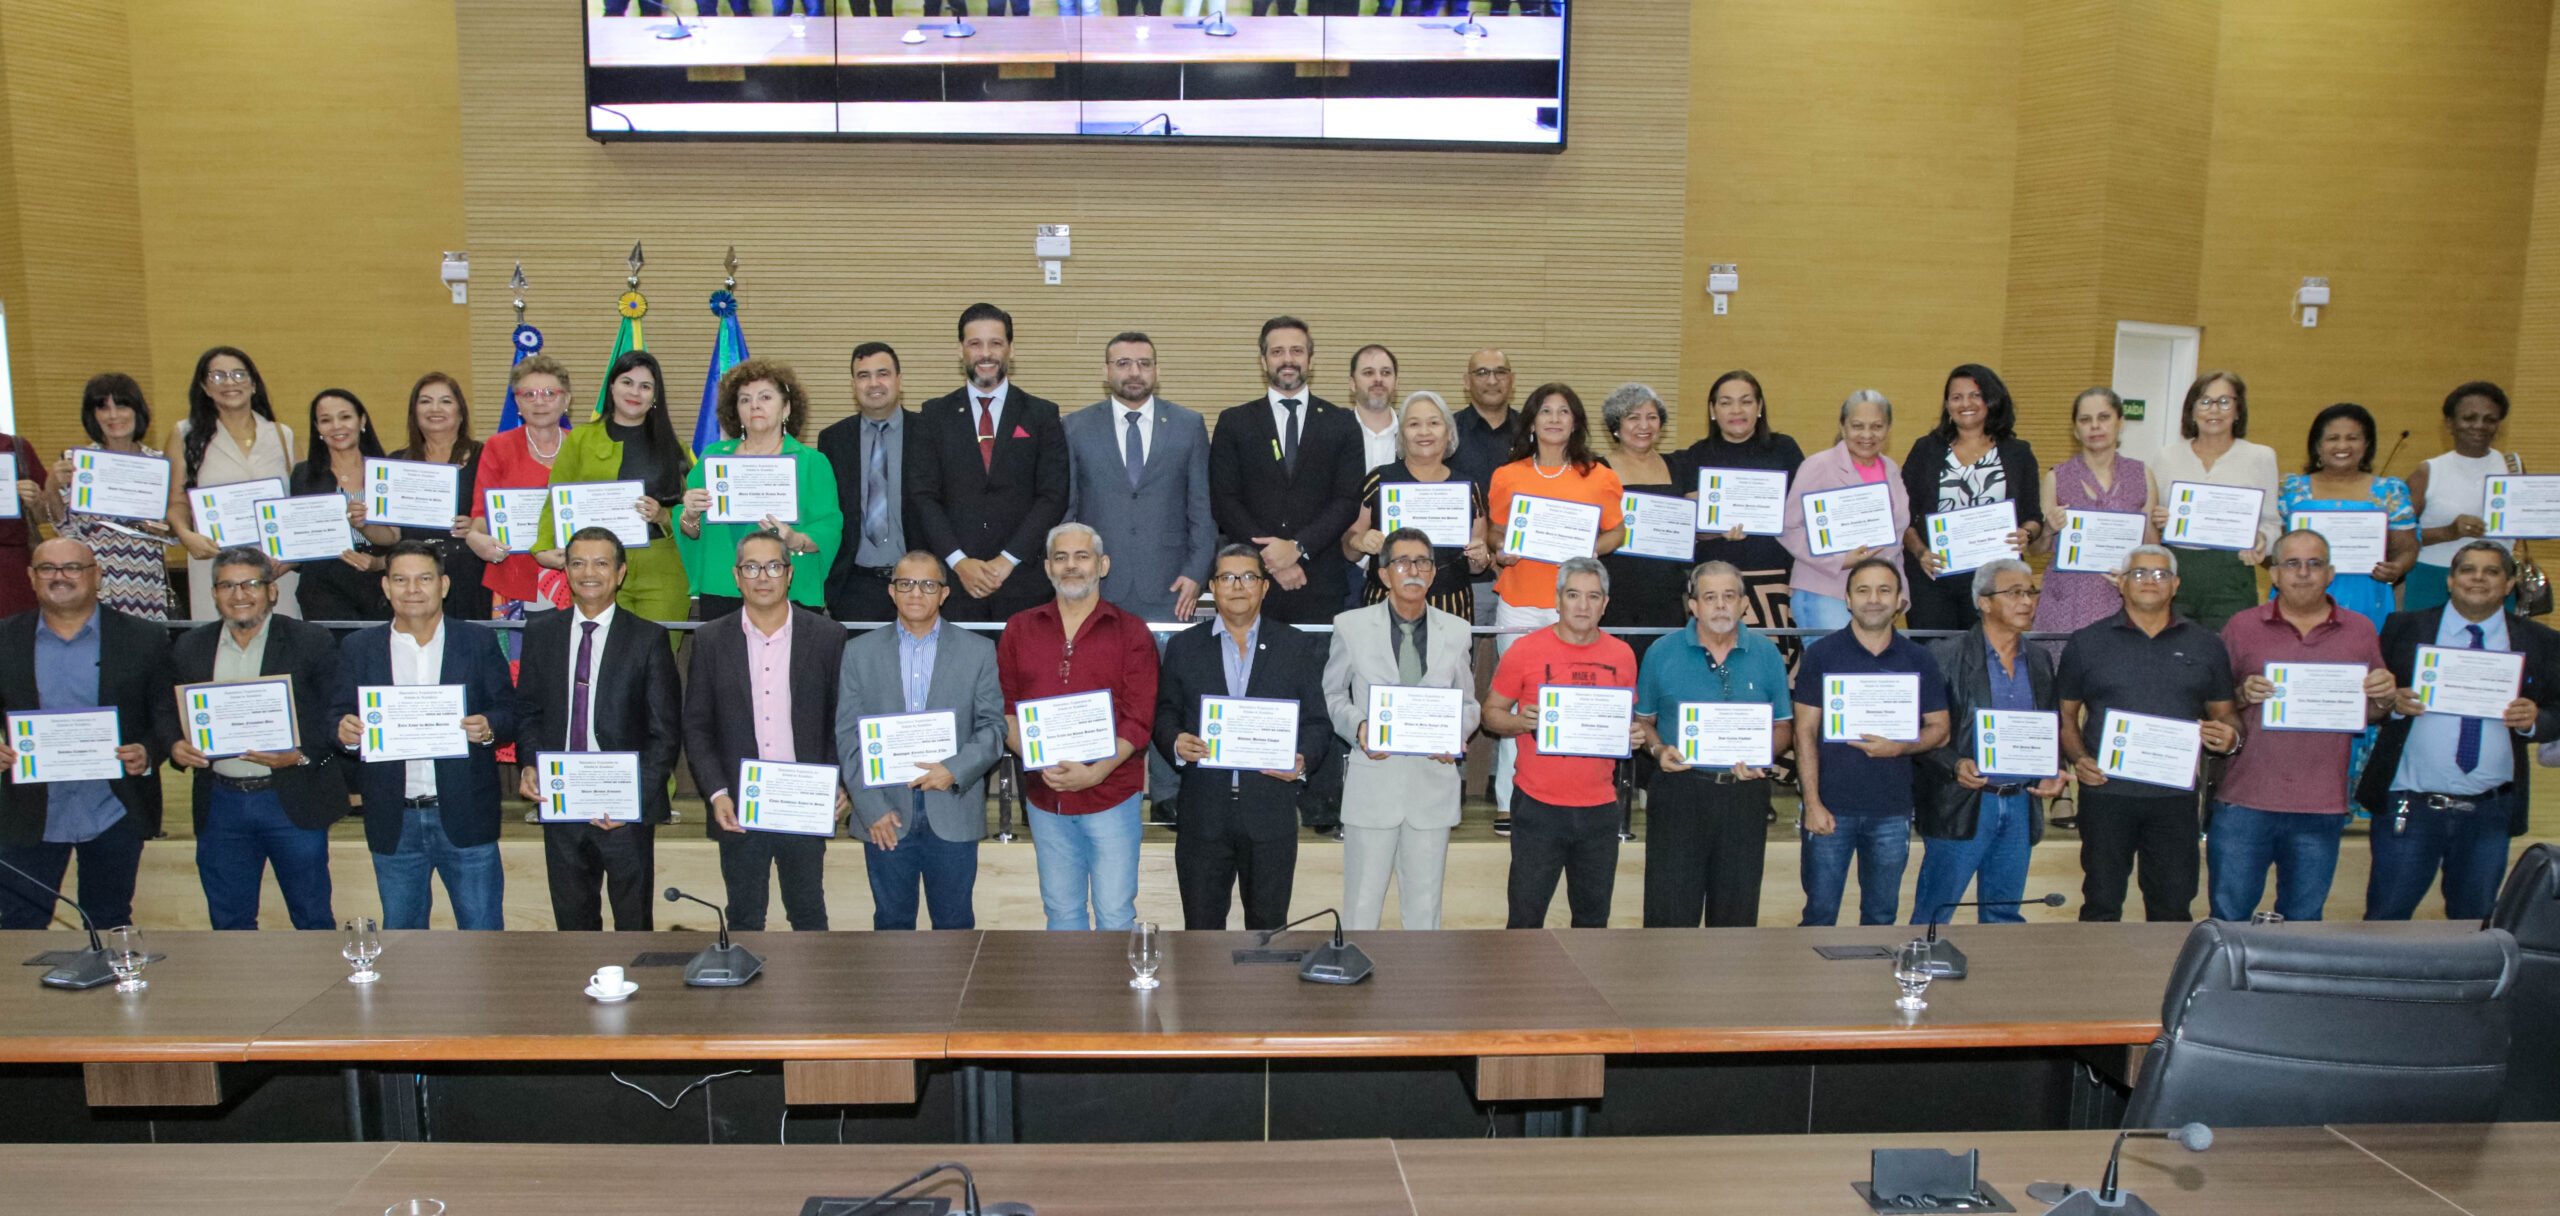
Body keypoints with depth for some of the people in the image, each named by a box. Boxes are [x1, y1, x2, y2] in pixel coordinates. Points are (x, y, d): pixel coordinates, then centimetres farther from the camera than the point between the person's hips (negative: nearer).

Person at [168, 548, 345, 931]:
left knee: (313, 918, 6)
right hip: (219, 805, 3)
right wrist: (176, 747, -8)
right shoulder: (189, 648, 9)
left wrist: (301, 755, -20)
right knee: (228, 922, 12)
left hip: (293, 801, -3)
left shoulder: (312, 643, -2)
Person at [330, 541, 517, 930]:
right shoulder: (357, 648, 7)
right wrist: (345, 731, -19)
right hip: (394, 822, 2)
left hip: (465, 815, -2)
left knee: (482, 929, 4)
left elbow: (510, 712, 1)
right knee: (400, 931, 14)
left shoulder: (480, 642, 3)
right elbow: (339, 717, 4)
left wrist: (488, 727, -21)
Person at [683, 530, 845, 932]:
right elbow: (696, 727, 2)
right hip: (738, 809, 1)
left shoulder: (827, 636, 0)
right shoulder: (710, 639, 2)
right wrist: (716, 794, -9)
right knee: (744, 915, 12)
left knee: (808, 911, 12)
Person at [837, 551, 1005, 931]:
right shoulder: (860, 652, 4)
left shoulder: (979, 652, 3)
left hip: (952, 816, 0)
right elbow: (848, 737, 1)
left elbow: (993, 728, 0)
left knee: (955, 923, 9)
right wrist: (872, 807, -8)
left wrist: (955, 770, -17)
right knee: (891, 921, 11)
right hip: (885, 816, 1)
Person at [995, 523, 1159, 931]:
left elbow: (1140, 720, -5)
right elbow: (1004, 709, 6)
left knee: (1115, 912, 1)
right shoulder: (1019, 630, 8)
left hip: (1111, 795, -2)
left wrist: (1095, 773, -19)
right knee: (1061, 910, 11)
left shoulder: (1131, 633, 0)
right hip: (1045, 798, 3)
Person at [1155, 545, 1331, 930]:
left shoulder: (1299, 648, 5)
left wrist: (1304, 760, -16)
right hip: (1203, 815, 0)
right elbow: (1165, 714, 7)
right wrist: (1175, 743, -14)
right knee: (1201, 927, 8)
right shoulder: (1183, 646, 8)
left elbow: (1316, 721, 4)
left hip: (1271, 815, 0)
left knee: (1269, 927, 10)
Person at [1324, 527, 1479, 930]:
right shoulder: (1351, 626, 2)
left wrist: (1457, 733, -8)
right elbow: (1332, 696, 8)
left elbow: (1469, 703, 14)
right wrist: (1357, 727, -12)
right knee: (1361, 904, 2)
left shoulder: (1456, 631, 8)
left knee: (1424, 905, 9)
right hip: (1372, 782, -2)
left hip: (1433, 782, 2)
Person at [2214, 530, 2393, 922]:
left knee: (2302, 922, 11)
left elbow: (2372, 714, 14)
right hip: (2245, 802, -1)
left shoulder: (2360, 632, 9)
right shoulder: (2241, 627, 5)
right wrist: (2242, 695, -14)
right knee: (2228, 917, 1)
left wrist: (2385, 698, -7)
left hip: (2321, 808, 2)